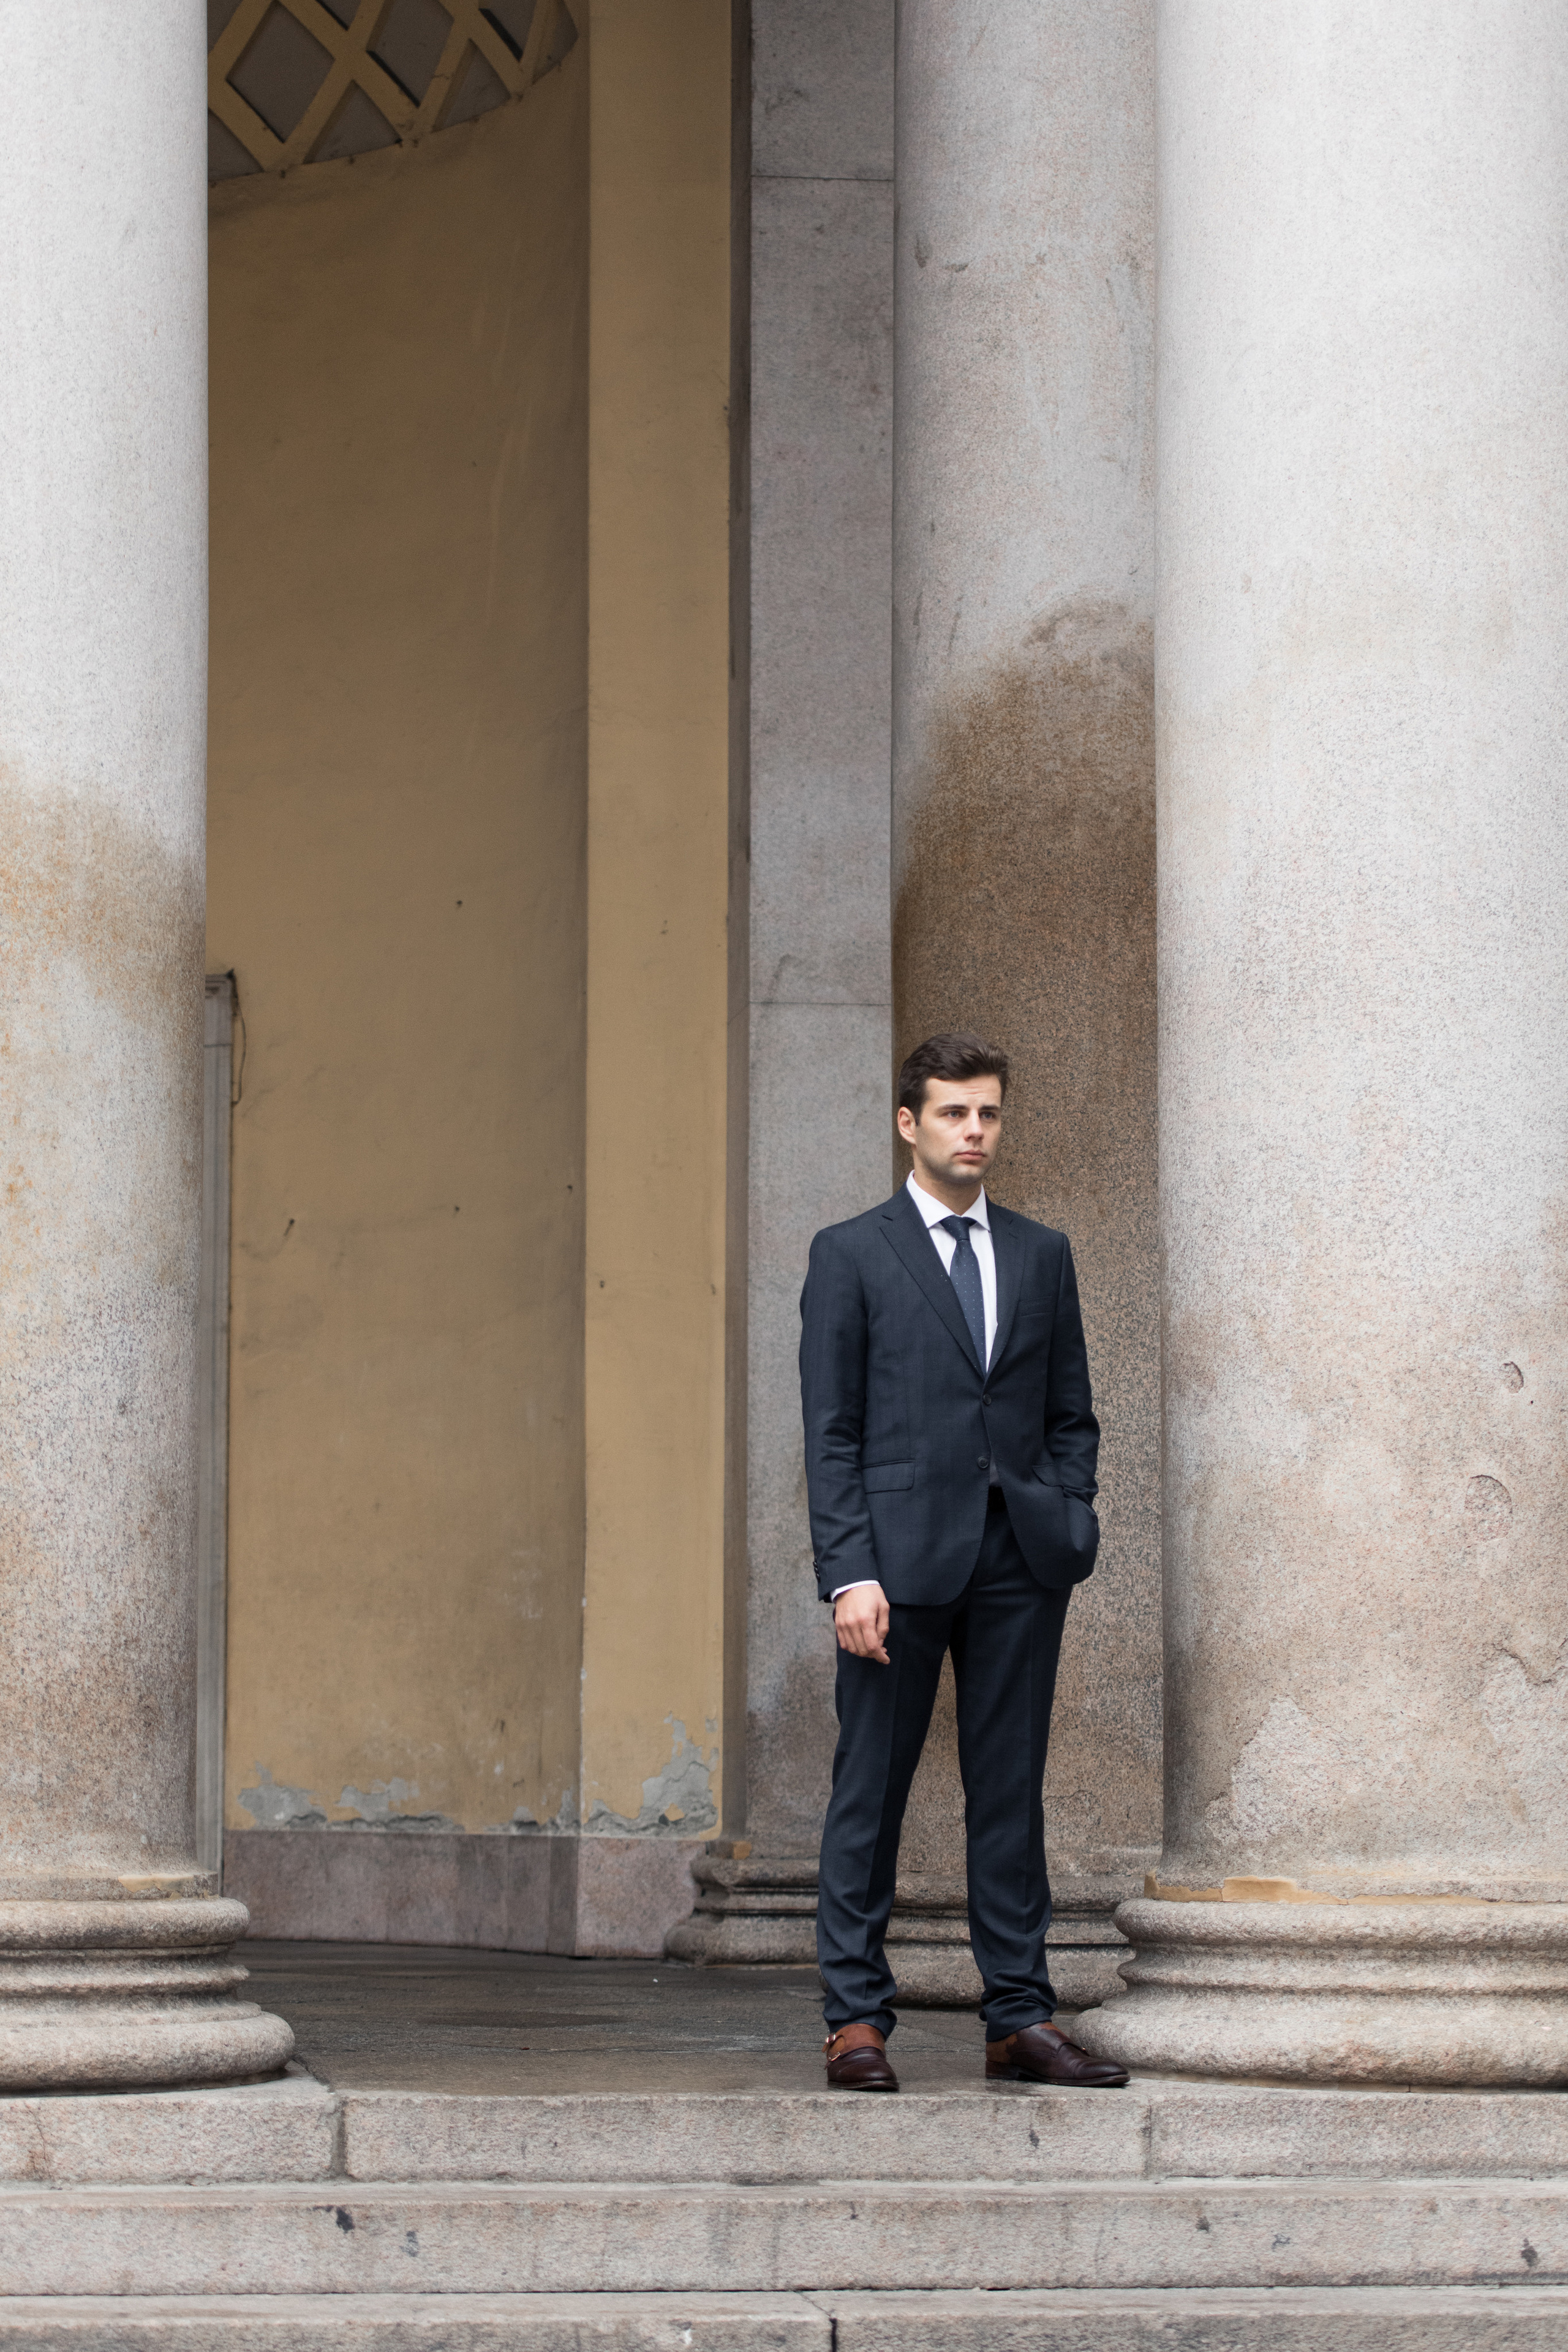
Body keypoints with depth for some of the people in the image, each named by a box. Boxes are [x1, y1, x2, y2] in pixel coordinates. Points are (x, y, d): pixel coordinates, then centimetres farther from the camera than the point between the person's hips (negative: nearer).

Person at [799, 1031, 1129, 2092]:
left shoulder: (1042, 1255, 14)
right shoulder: (851, 1255, 3)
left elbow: (1073, 1415, 17)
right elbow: (831, 1432, -2)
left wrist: (1067, 1526, 1)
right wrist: (851, 1571, -10)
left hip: (1021, 1562, 3)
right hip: (902, 1555, -3)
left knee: (1012, 1793, 6)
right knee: (871, 1793, 0)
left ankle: (1021, 2019, 9)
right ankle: (857, 2017, 5)